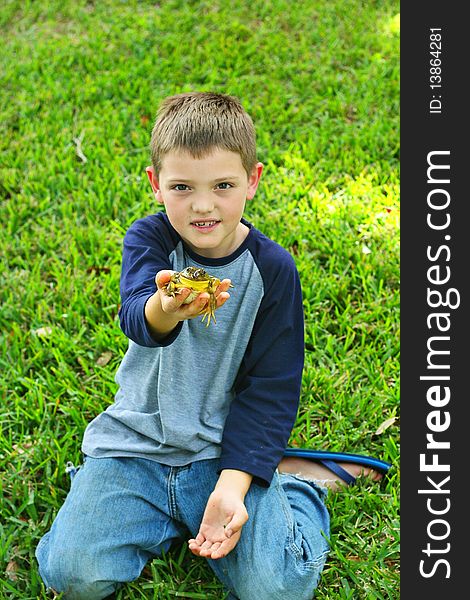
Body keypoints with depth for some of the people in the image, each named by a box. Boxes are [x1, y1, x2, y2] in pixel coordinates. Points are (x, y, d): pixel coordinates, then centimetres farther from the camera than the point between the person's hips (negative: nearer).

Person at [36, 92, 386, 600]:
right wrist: (164, 309, -56)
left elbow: (270, 387, -6)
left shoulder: (273, 268, -8)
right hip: (137, 439, 1)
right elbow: (135, 315, -30)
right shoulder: (148, 239, -8)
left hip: (225, 447, -1)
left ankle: (298, 485, 12)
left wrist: (232, 486, -18)